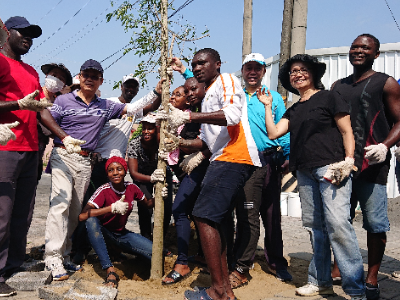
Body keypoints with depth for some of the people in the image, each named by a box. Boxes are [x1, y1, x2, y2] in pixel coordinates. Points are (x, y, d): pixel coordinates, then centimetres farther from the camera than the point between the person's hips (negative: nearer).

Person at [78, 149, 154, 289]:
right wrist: (113, 207, -39)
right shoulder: (104, 190, -21)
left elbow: (148, 204, 11)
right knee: (91, 220, -38)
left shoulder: (132, 188, -7)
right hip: (103, 234, -3)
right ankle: (110, 270, -34)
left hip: (122, 234, 3)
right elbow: (82, 216, -33)